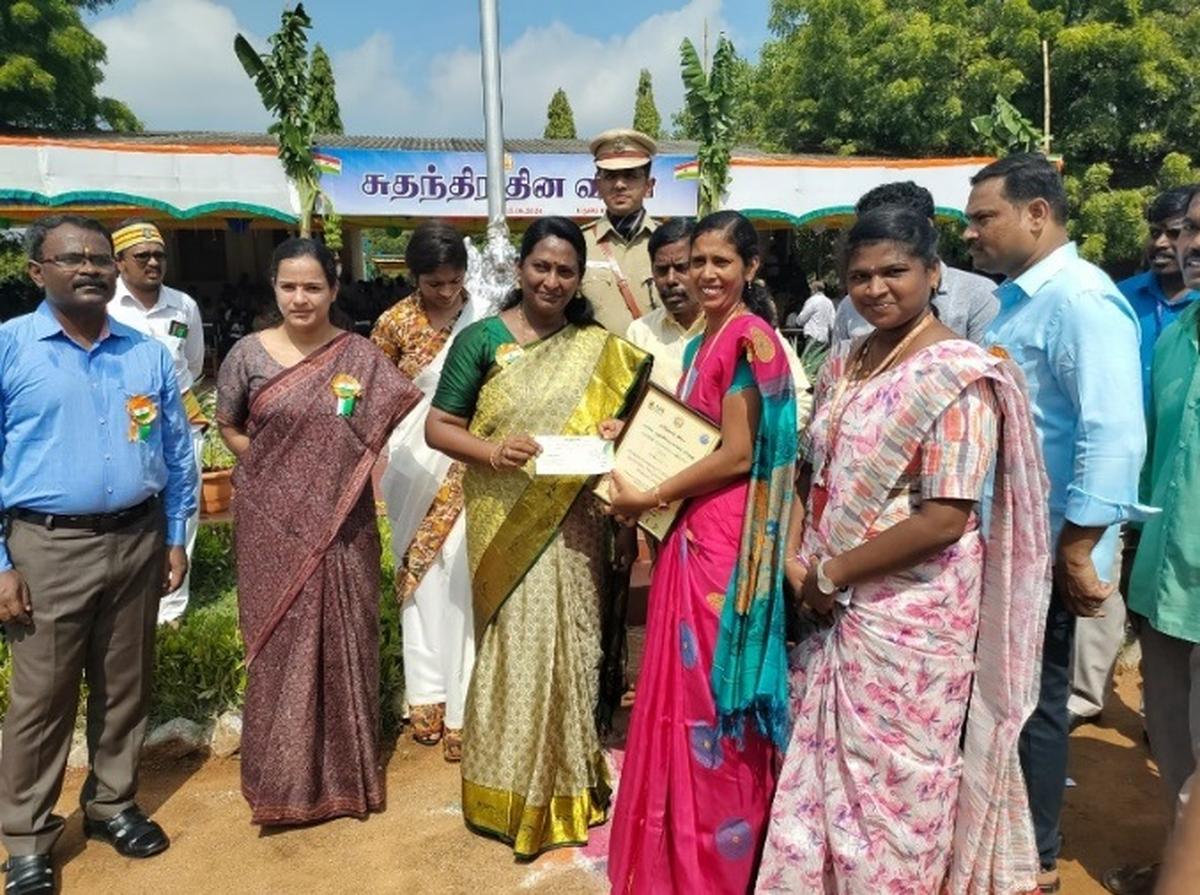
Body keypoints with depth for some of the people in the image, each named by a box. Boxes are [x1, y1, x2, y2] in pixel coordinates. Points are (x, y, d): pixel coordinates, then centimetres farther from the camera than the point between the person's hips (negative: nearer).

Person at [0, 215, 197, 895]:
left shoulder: (150, 355, 5)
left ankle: (113, 804, 34)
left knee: (126, 685, 15)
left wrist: (176, 538, 8)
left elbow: (178, 454, 10)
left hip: (138, 540, 3)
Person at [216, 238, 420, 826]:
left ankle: (345, 769, 26)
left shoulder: (361, 357, -1)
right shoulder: (248, 354, 0)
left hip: (340, 525, 0)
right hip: (273, 524, 0)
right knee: (280, 642, 7)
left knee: (342, 640, 8)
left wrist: (339, 476, -12)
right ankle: (282, 777, 23)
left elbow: (388, 429, -1)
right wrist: (275, 469, -3)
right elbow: (229, 428, 10)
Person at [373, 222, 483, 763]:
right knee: (422, 575, 10)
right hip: (418, 462, 2)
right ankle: (427, 695, 24)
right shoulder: (395, 322, 0)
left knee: (462, 575, -3)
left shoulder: (485, 315, -5)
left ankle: (463, 702, 8)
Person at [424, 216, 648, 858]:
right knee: (518, 647, 2)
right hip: (506, 524, -2)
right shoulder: (480, 339, -1)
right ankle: (514, 793, 22)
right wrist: (492, 452, -20)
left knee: (570, 645, 11)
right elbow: (437, 427, -2)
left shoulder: (599, 348, 6)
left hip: (572, 525, 3)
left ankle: (566, 787, 31)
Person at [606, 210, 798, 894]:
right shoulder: (705, 341, 15)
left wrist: (650, 499, -12)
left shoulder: (751, 338, -13)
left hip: (726, 535, -9)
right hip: (693, 529, 9)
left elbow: (738, 456, -18)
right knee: (688, 684, 16)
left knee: (712, 690, 3)